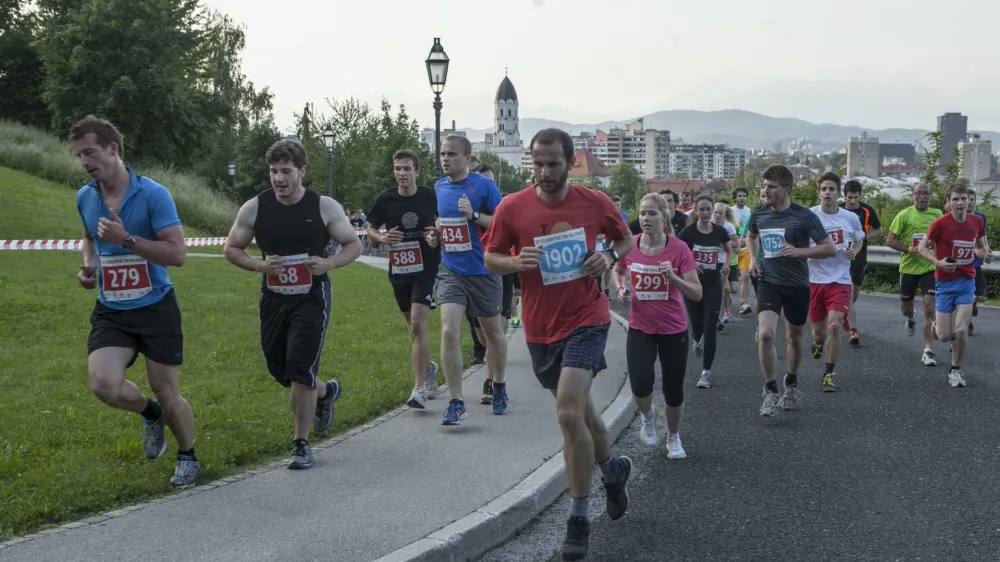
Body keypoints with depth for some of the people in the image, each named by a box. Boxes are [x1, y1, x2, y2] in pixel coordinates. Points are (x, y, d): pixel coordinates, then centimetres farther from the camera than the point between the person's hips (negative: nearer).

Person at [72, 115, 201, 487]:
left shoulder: (153, 194, -15)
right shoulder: (84, 198, 3)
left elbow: (177, 254, -20)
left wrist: (126, 239, -27)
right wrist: (88, 264, 4)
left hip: (155, 307, -4)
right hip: (110, 312, 4)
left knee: (166, 393, 2)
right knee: (103, 385, -16)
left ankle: (187, 457, 29)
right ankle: (150, 413, 18)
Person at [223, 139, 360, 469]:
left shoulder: (325, 207, -7)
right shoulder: (254, 208, -3)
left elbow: (353, 245, 3)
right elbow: (231, 248, 6)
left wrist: (329, 263, -17)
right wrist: (259, 265, -14)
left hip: (311, 297, -3)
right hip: (273, 299, 3)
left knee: (300, 370, -11)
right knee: (280, 371, 10)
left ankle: (301, 443, 5)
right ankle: (325, 392, 42)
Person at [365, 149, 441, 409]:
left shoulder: (431, 197, -7)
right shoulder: (385, 199, -2)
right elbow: (371, 229, 10)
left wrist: (438, 237, -14)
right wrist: (382, 238, -11)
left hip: (426, 268, -4)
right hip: (399, 270, 4)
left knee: (418, 324, -15)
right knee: (413, 324, 17)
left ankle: (419, 387, -13)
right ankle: (428, 367, 43)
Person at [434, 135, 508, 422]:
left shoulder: (483, 186, -11)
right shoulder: (439, 188, 6)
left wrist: (474, 215, -24)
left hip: (483, 271, -3)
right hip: (451, 272, 3)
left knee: (492, 332, 14)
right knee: (449, 332, -14)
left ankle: (498, 385, 39)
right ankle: (456, 403, -10)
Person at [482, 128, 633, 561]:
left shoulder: (595, 203, -6)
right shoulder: (512, 208, -7)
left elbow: (625, 239, 11)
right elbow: (490, 259, 3)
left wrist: (610, 257, -10)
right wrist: (515, 262, -19)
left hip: (586, 321, -3)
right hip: (540, 329, 3)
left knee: (569, 414, -19)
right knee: (580, 411, 19)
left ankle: (579, 518, -5)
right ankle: (613, 468, 50)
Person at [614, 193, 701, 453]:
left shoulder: (679, 248, -13)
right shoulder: (629, 247, -6)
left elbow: (697, 294, -13)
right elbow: (618, 271, 17)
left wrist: (673, 276, -29)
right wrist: (620, 289, -3)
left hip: (673, 329, -1)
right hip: (640, 327, 1)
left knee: (673, 390, 8)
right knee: (640, 382, -20)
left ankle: (673, 438, 36)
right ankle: (647, 415, 16)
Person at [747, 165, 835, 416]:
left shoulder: (804, 216, -12)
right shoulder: (759, 214, -1)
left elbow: (830, 248, -9)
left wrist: (799, 251, -22)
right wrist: (753, 259, 6)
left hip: (797, 285, -1)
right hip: (769, 282, 1)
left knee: (795, 338, 14)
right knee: (765, 333, -20)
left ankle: (791, 383, 41)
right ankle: (770, 391, -5)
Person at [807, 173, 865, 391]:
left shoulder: (850, 218, 1)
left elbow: (859, 240, 19)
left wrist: (854, 250, -2)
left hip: (840, 280, 0)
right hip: (814, 280, 0)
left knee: (834, 325, -15)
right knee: (818, 329, 9)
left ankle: (829, 375, -1)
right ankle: (818, 343, 49)